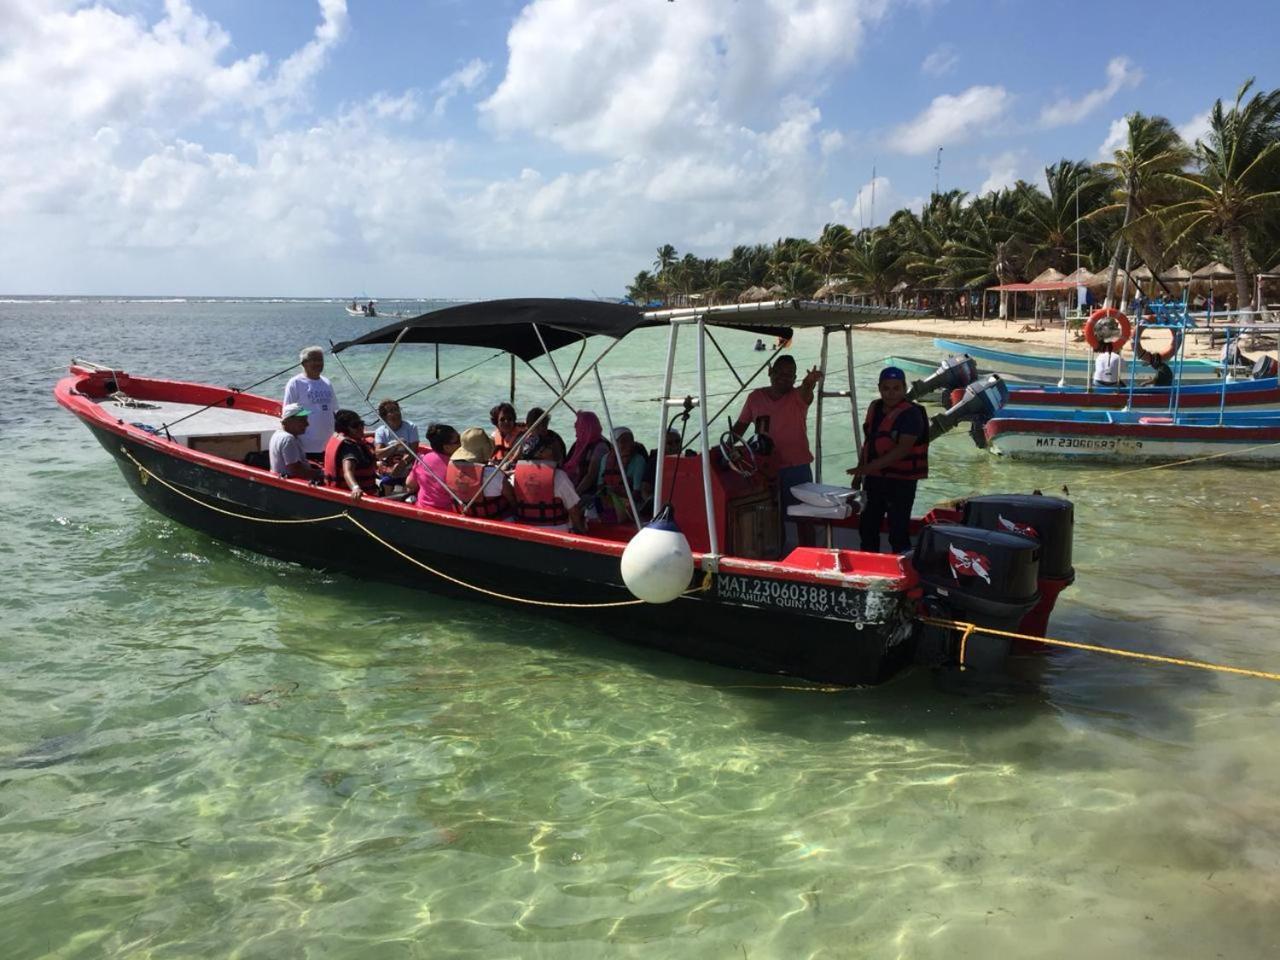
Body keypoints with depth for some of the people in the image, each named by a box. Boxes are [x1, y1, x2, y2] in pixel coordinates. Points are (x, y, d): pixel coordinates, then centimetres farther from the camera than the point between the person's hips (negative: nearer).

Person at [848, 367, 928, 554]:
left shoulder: (910, 414, -15)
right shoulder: (874, 408, 8)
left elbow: (903, 449, -24)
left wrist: (869, 467, -29)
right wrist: (859, 472, 15)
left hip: (901, 481, -8)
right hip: (875, 479, 8)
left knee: (898, 532, -5)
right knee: (867, 528, 16)